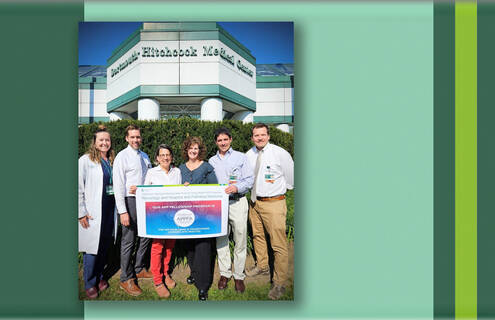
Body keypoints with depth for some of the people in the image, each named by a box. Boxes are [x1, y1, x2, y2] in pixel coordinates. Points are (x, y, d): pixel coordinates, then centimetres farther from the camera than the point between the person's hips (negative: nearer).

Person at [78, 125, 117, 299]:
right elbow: (79, 188, -8)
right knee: (92, 247, 1)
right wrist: (81, 213, -11)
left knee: (105, 246, 13)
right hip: (93, 212, -5)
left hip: (110, 209, 5)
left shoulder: (112, 161, 11)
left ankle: (99, 276, 32)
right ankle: (90, 284, 19)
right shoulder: (85, 160, -5)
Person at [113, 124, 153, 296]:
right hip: (130, 201, -7)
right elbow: (118, 185, -14)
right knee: (128, 240, 1)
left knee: (145, 236, 15)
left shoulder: (144, 156, 11)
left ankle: (139, 269, 34)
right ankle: (126, 279, 16)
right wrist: (123, 211, -18)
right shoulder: (122, 157, -9)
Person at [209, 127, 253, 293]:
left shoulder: (240, 157, 4)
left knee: (240, 241, 2)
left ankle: (239, 276, 15)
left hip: (237, 202, -3)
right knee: (221, 240, 8)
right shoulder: (212, 161, 15)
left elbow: (249, 180, -3)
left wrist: (237, 187, -20)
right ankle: (224, 273, 23)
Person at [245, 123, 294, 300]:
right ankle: (262, 266, 44)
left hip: (273, 203, -6)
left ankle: (279, 284, 9)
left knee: (279, 244, -5)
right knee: (257, 236, 22)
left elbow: (290, 175, 1)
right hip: (254, 201, 6)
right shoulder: (249, 155, 4)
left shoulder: (280, 153, -11)